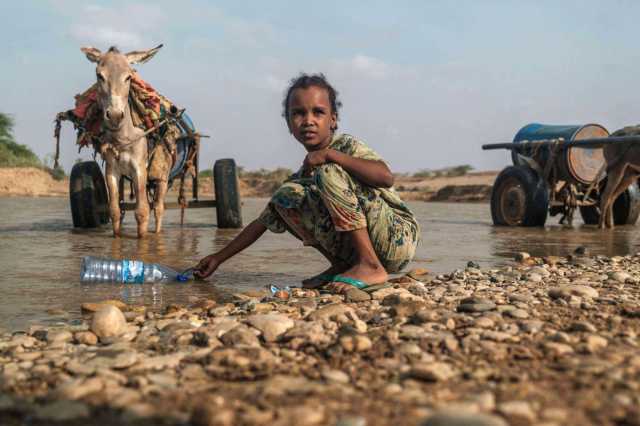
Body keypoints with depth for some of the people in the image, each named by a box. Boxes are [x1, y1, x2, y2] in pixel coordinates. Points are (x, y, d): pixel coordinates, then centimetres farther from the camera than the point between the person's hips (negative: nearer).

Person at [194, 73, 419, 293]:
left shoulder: (346, 145, -6)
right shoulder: (303, 175, 12)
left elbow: (386, 177, -26)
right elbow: (263, 222, 17)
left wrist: (329, 154, -24)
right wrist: (219, 257, 15)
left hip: (400, 236, -6)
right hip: (356, 247, 6)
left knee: (329, 172, -22)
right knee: (285, 196, -2)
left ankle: (371, 266, -22)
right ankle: (342, 266, 0)